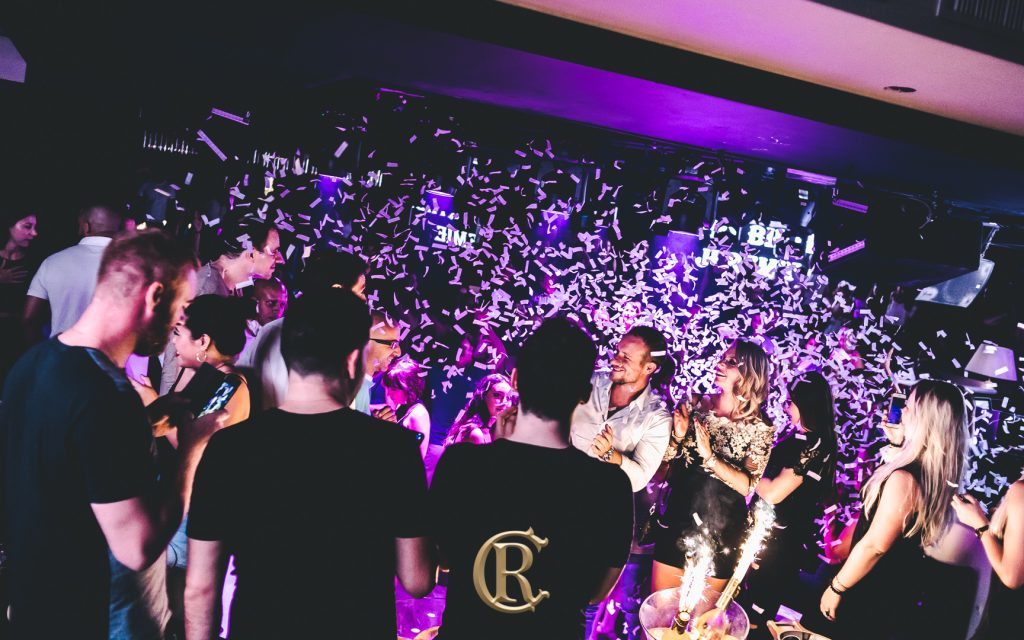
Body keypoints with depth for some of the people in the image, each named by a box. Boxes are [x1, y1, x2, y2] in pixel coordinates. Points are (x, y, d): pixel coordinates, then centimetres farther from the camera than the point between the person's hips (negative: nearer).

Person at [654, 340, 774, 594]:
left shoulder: (760, 428, -9)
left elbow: (746, 485, -17)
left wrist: (709, 456, -26)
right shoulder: (695, 404, -2)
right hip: (677, 520, 2)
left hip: (722, 531, -2)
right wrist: (679, 436, -14)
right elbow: (664, 459, 5)